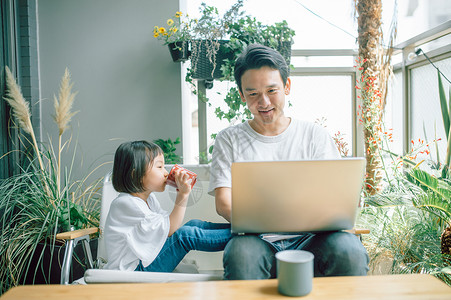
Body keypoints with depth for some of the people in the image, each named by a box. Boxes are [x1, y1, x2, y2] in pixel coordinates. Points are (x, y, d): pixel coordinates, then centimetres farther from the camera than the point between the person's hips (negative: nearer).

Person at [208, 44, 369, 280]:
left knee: (348, 250, -31)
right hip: (258, 241, -1)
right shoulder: (229, 140, 11)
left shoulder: (314, 135, 13)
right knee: (240, 255, -36)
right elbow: (223, 203, 0)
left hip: (308, 239, 2)